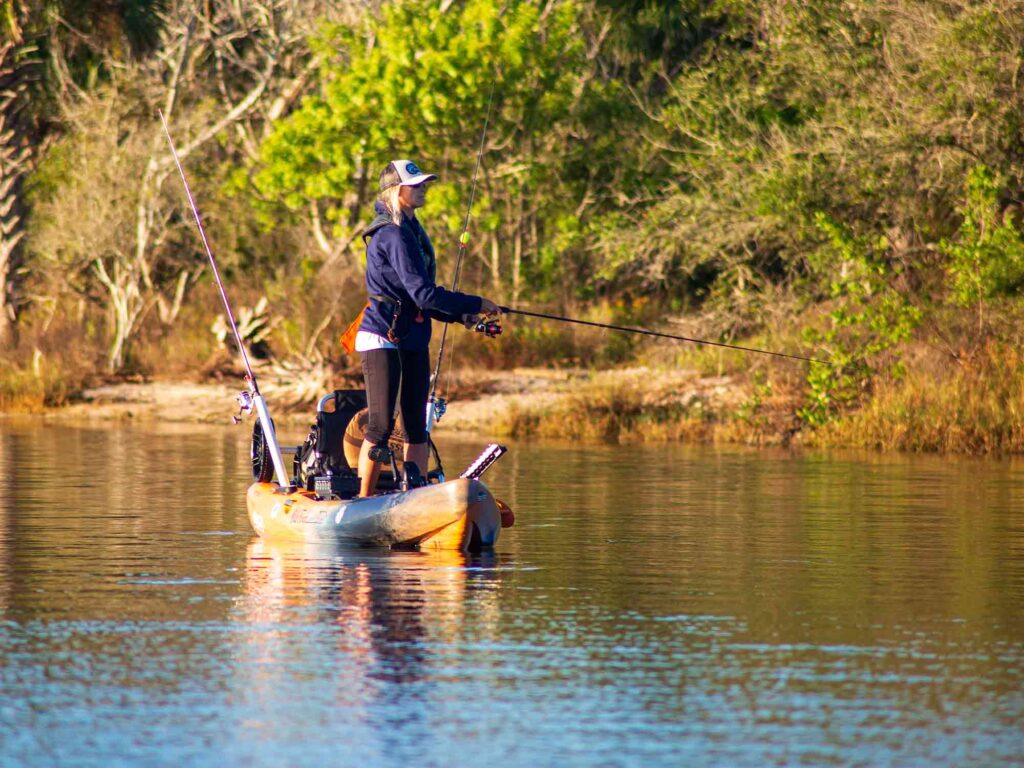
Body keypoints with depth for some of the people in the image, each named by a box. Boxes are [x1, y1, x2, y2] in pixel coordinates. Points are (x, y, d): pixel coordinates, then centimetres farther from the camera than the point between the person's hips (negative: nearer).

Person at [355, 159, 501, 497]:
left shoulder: (411, 230, 16)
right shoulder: (393, 234, -15)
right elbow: (423, 293, -21)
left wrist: (463, 316, 8)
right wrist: (476, 305, -14)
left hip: (412, 340, 9)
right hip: (382, 340, -9)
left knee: (416, 426, 6)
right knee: (381, 425, -9)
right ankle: (363, 501, -4)